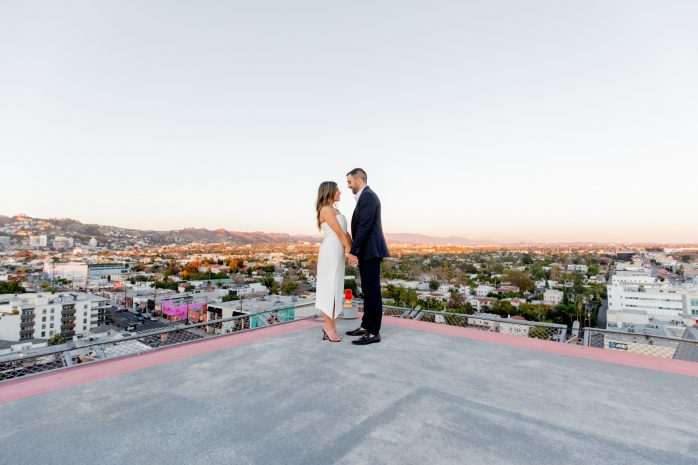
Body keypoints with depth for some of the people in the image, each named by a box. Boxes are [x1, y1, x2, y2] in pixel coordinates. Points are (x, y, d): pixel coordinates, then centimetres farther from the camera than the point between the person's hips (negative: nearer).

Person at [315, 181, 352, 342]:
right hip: (330, 251, -10)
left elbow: (345, 232, 15)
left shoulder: (334, 210, 20)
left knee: (335, 288, 9)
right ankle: (329, 328, 2)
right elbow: (339, 233, -13)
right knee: (329, 288, -5)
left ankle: (330, 327, 15)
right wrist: (350, 250, -7)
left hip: (338, 252, 10)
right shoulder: (326, 210, -10)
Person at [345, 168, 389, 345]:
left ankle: (373, 332, 1)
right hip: (366, 251, 11)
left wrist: (353, 251, -21)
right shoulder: (365, 197, 20)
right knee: (367, 290, 14)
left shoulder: (368, 196, -13)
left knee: (372, 291, -6)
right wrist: (355, 250, 19)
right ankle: (366, 326, 23)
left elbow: (364, 226, -21)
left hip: (370, 251, -11)